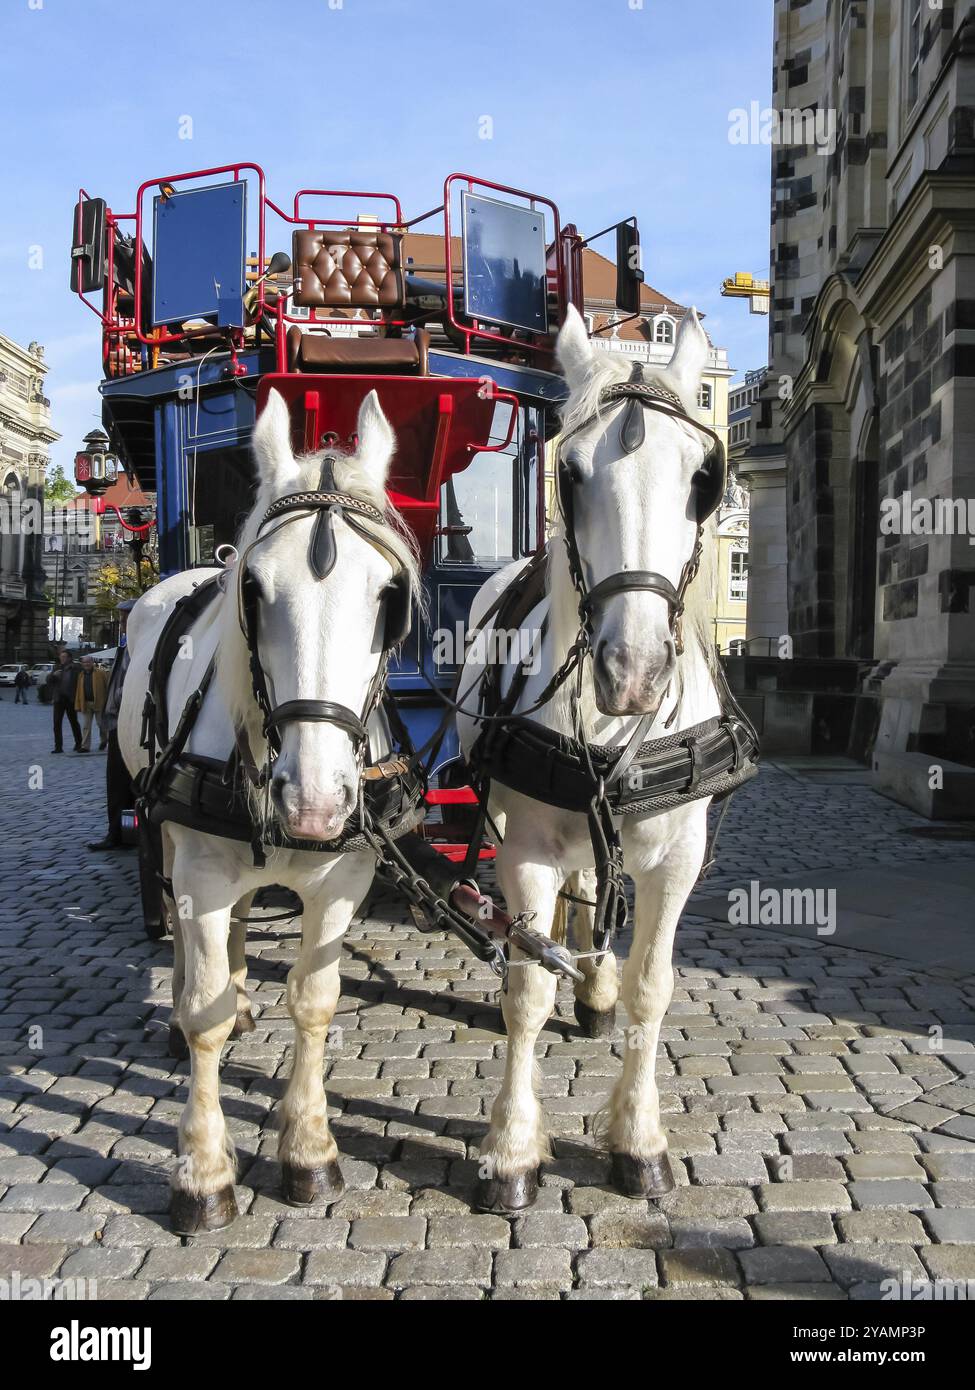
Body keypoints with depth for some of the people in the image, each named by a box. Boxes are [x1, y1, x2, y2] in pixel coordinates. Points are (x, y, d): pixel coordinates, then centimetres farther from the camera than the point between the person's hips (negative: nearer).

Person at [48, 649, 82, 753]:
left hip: (70, 699, -4)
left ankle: (78, 744, 22)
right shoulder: (57, 668, 10)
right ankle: (58, 746, 2)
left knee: (74, 722, 9)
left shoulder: (74, 668, -3)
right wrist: (53, 675, -12)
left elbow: (77, 682, -7)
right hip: (58, 699, 4)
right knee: (57, 723, -1)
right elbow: (48, 681, 9)